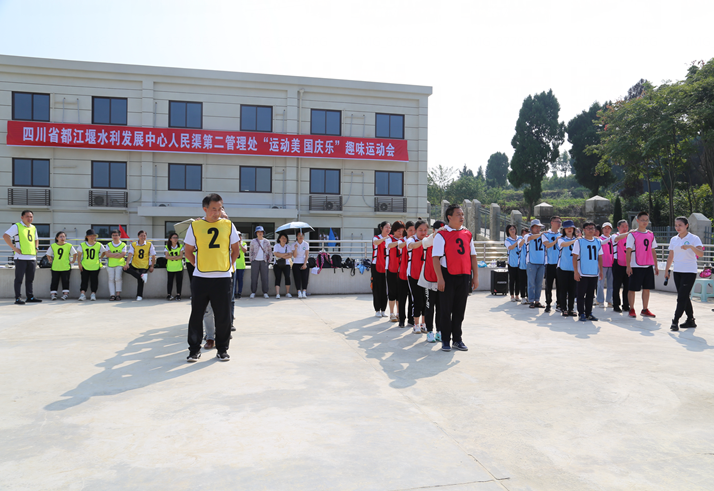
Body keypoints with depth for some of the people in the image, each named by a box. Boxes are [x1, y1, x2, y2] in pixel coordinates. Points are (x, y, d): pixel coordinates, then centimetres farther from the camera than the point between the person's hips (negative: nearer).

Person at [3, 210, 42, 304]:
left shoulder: (33, 228, 17)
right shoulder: (17, 226, -3)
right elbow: (5, 236, -14)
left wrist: (36, 248, 15)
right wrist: (14, 248, -16)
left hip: (32, 257, 6)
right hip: (20, 257, -6)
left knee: (30, 279, 10)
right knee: (19, 278, -3)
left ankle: (30, 297, 15)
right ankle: (18, 298, 0)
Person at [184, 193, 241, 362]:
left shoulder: (228, 225, 4)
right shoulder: (195, 226, 2)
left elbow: (236, 249, 12)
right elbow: (188, 250, 10)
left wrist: (229, 265, 6)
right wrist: (197, 265, 3)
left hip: (223, 278, 0)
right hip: (200, 278, 0)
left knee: (223, 316, 5)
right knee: (196, 315, 6)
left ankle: (222, 349, 19)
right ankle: (194, 349, 20)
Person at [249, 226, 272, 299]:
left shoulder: (267, 242, 9)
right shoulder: (253, 241, 7)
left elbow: (270, 252, 13)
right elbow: (251, 251, 12)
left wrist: (270, 260, 4)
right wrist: (251, 259, 3)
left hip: (264, 261, 0)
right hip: (255, 261, 0)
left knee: (264, 278, -1)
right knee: (254, 277, -1)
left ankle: (265, 293, 6)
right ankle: (253, 292, 6)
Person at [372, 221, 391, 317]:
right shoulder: (376, 238, -3)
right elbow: (376, 242, -28)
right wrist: (384, 238, -46)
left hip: (386, 267, 4)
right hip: (376, 266, -4)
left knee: (385, 288, 4)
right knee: (377, 288, -2)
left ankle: (383, 310, 13)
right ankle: (377, 310, 5)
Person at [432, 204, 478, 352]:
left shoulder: (467, 234, 10)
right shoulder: (441, 235, -6)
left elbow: (473, 256, 14)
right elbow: (435, 257, -11)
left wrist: (475, 276, 8)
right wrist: (440, 278, -16)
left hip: (464, 276, 5)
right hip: (448, 276, -5)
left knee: (459, 310, 12)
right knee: (446, 310, 3)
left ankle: (457, 340, 23)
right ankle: (445, 341, 15)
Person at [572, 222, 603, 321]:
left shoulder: (598, 242, 11)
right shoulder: (579, 242, -2)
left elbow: (600, 257, 16)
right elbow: (574, 257, -5)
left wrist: (601, 271, 11)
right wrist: (576, 271, -11)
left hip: (594, 273, 4)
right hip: (582, 274, -4)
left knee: (591, 295, 10)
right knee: (581, 294, 0)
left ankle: (589, 313, 18)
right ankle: (582, 314, 6)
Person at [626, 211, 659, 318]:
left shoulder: (651, 234, 11)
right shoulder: (632, 235, -5)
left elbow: (653, 251, 15)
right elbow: (628, 251, -7)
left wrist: (656, 266, 13)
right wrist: (628, 266, -13)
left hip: (648, 266, 5)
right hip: (636, 266, -5)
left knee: (647, 288, 8)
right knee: (633, 289, 0)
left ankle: (645, 310, 18)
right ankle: (632, 310, 11)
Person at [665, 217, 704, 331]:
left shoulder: (694, 239, -6)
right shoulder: (673, 240, 10)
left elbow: (701, 254, -19)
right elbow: (671, 256, 17)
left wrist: (691, 246, -35)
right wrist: (667, 270, 15)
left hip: (689, 271, -6)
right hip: (677, 272, 6)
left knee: (682, 297, -11)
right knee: (683, 297, 10)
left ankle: (675, 321, -11)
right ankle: (690, 320, 20)